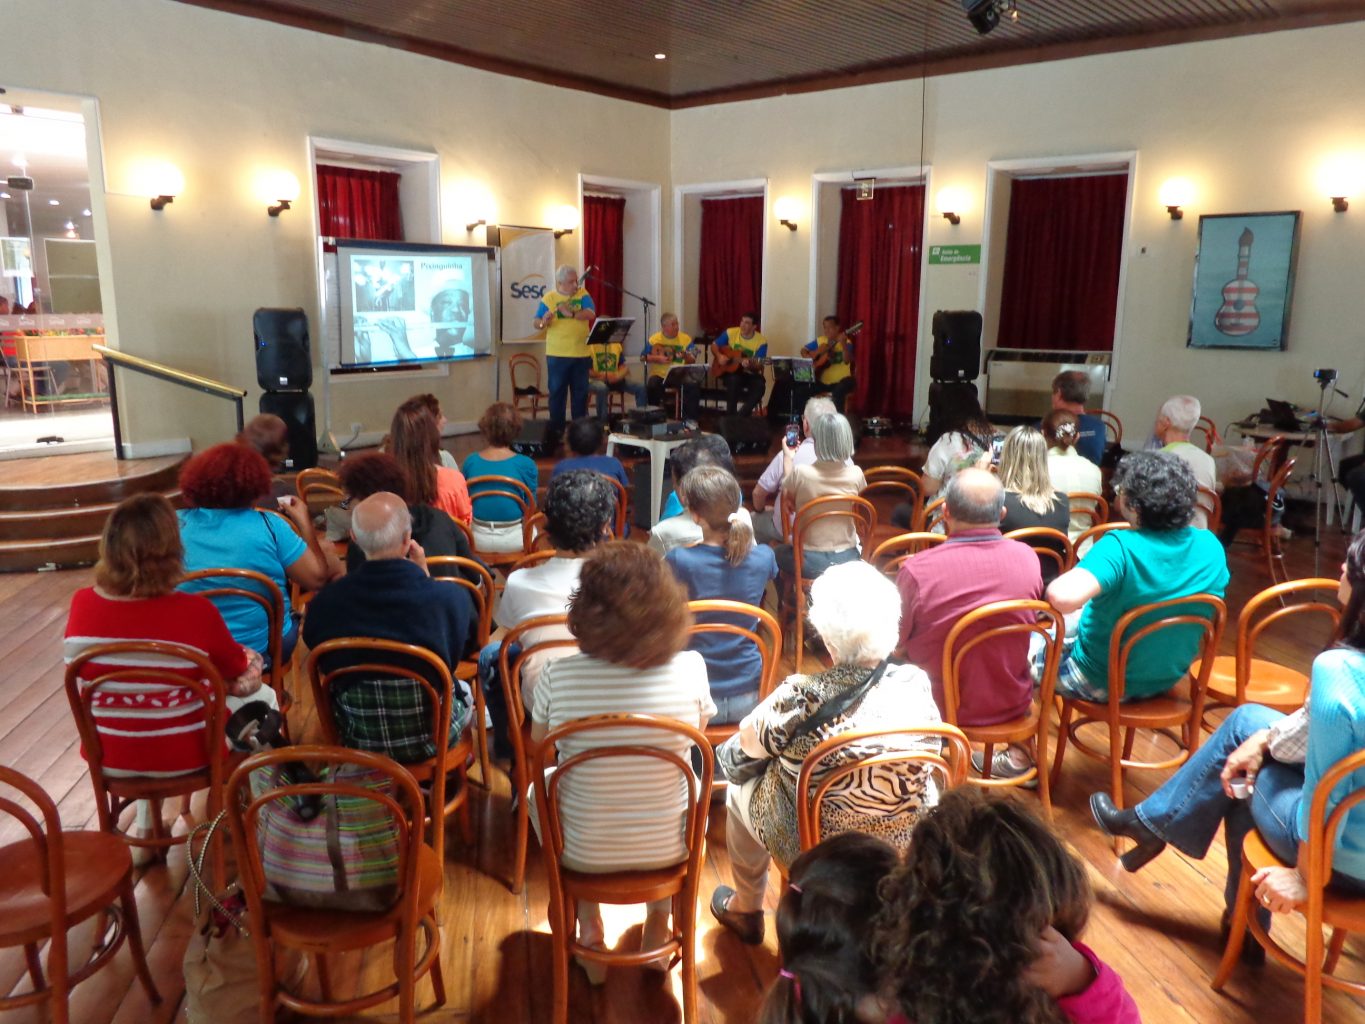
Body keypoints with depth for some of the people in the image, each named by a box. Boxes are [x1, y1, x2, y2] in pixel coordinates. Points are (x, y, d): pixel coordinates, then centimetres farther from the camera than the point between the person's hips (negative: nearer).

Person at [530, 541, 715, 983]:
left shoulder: (559, 676, -23)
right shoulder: (691, 668, -21)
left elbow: (537, 745, -2)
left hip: (582, 855, 0)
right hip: (670, 850, 1)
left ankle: (588, 926, 34)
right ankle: (659, 924, 38)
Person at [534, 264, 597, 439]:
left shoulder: (582, 294, 4)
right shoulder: (549, 298, -2)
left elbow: (591, 314, -12)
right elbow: (536, 323, -5)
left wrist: (571, 314, -27)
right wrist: (543, 322, -28)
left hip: (581, 354, 2)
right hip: (557, 355, -2)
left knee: (581, 392, 10)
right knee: (557, 392, 2)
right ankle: (556, 430, 10)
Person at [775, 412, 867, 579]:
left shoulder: (801, 473, -19)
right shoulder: (856, 475, -12)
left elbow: (786, 495, 5)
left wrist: (788, 457, 17)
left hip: (810, 561, -2)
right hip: (847, 559, 3)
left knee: (778, 552, 30)